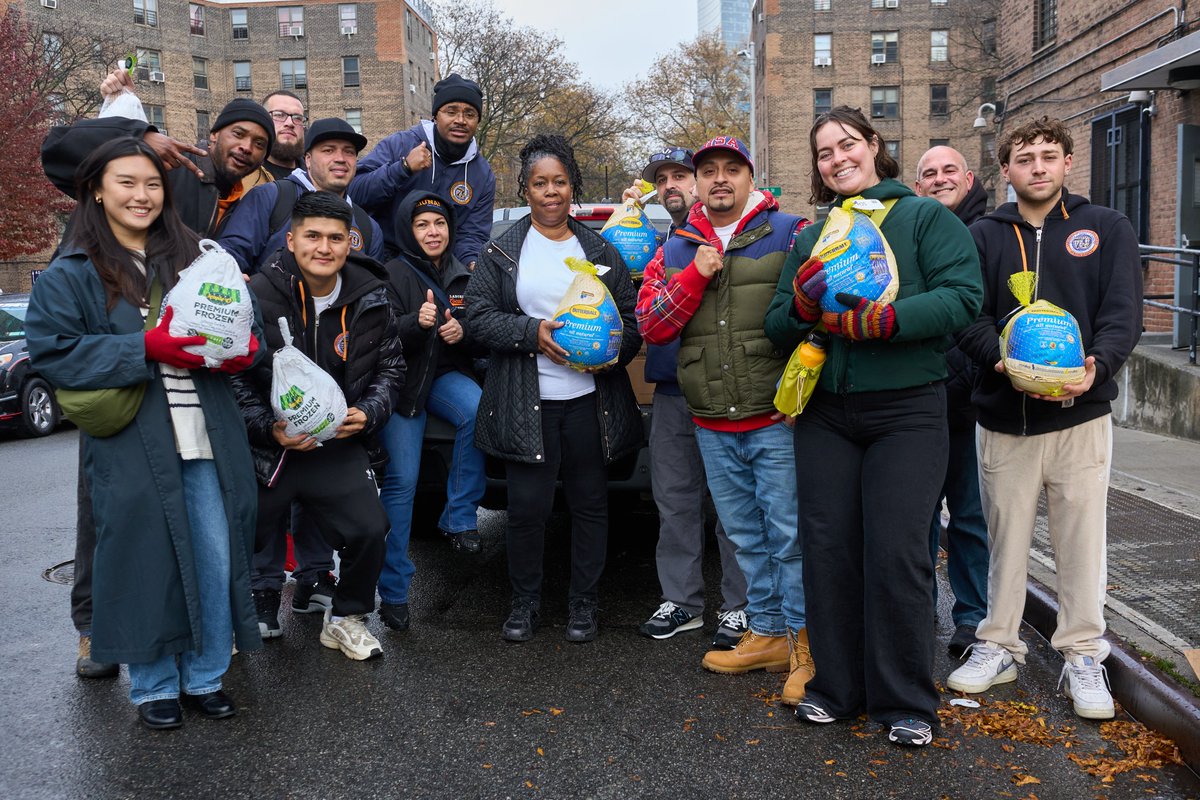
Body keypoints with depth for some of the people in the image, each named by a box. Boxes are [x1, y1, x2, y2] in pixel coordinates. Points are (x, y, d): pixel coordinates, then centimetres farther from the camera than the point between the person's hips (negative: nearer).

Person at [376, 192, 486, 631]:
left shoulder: (462, 276, 9)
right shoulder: (393, 274, -4)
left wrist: (462, 331, -10)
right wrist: (416, 323, -32)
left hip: (445, 376, 3)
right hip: (402, 382, -3)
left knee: (478, 409, -31)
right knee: (402, 481, -9)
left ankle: (460, 517, -16)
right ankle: (393, 590, 1)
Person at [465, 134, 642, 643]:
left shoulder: (600, 251, 10)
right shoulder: (502, 252, 6)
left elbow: (632, 320, 9)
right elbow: (479, 315, -2)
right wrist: (533, 332, -17)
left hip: (590, 400, 2)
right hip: (527, 405, -1)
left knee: (590, 502, 8)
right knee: (527, 506, 1)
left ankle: (584, 602, 25)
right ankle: (525, 601, 23)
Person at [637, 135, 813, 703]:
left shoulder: (791, 233, 0)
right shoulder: (676, 251, 13)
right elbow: (650, 325, 5)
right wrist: (696, 276, -7)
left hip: (778, 420, -5)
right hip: (712, 427, 5)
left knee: (790, 535, -2)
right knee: (747, 537, 14)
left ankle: (805, 642, 11)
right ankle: (768, 634, 27)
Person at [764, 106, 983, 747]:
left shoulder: (926, 217, 3)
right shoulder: (810, 237, 17)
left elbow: (962, 296, -11)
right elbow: (776, 325, 11)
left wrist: (882, 321, -22)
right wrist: (802, 305, -11)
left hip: (906, 410, -4)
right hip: (824, 412, 4)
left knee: (896, 553, -7)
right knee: (827, 548, 5)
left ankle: (905, 701, 9)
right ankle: (837, 688, 20)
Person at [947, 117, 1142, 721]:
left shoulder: (1108, 229, 5)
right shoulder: (984, 235, 7)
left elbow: (1123, 313, -4)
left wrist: (1096, 366, -23)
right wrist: (1005, 362, -22)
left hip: (1081, 415, -1)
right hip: (1003, 416, 1)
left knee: (1081, 538, 5)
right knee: (1005, 535, 11)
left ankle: (1082, 655, 20)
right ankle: (999, 645, 25)